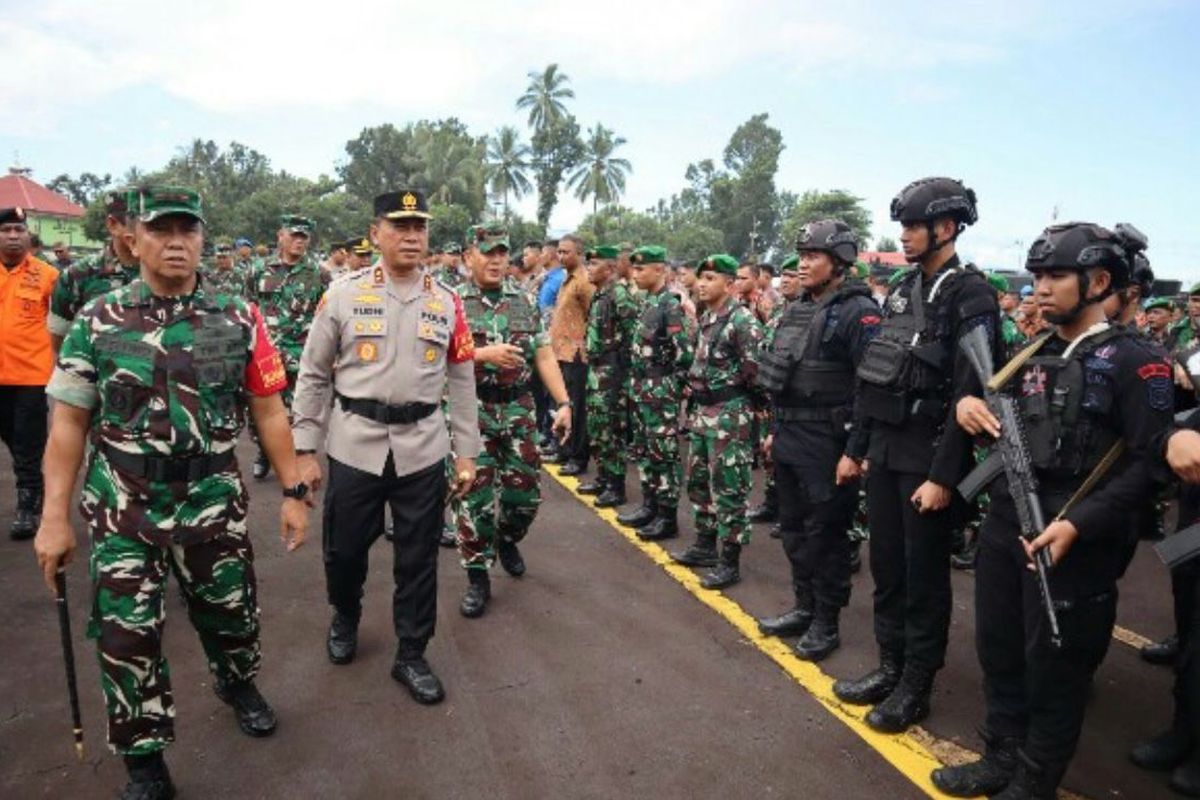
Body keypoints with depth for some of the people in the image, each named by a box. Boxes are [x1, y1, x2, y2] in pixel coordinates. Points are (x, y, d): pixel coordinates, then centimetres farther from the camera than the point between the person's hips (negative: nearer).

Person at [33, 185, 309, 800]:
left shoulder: (239, 320, -3)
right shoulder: (97, 322, -3)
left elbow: (268, 413, 0)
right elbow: (69, 424, -1)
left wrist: (294, 492, -1)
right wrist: (54, 517, -4)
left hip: (214, 503, 1)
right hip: (122, 511, 0)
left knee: (230, 610, 14)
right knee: (125, 634, 6)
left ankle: (237, 683, 47)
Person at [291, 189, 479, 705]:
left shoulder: (447, 303, 3)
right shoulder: (343, 294, -2)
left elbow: (461, 383, 7)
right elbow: (313, 376, 1)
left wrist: (465, 454, 5)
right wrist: (305, 450, -1)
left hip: (423, 449, 1)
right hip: (354, 445, -1)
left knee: (418, 558, 9)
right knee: (344, 547, 14)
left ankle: (411, 655, 27)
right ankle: (344, 619, 46)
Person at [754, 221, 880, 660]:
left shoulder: (858, 312, -14)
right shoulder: (798, 310, 12)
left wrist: (855, 451, -20)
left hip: (828, 446, -8)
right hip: (790, 441, 8)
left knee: (825, 535, 3)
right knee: (794, 529, 17)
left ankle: (826, 624, 19)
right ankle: (804, 608, 32)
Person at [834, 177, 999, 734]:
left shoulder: (970, 294, -12)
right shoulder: (903, 290, 11)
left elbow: (969, 394, -17)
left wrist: (943, 476, -19)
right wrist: (860, 447, 13)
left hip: (928, 455, -7)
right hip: (885, 449, 7)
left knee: (924, 576, 6)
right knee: (886, 566, 15)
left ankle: (916, 687, 21)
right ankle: (890, 667, 31)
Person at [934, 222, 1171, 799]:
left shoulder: (1136, 360, -9)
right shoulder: (1032, 354, 11)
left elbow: (1146, 463, -14)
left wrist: (1078, 524, -23)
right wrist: (969, 404, -3)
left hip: (1072, 539, -6)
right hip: (1003, 525, 7)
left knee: (1053, 668, 8)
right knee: (998, 650, 16)